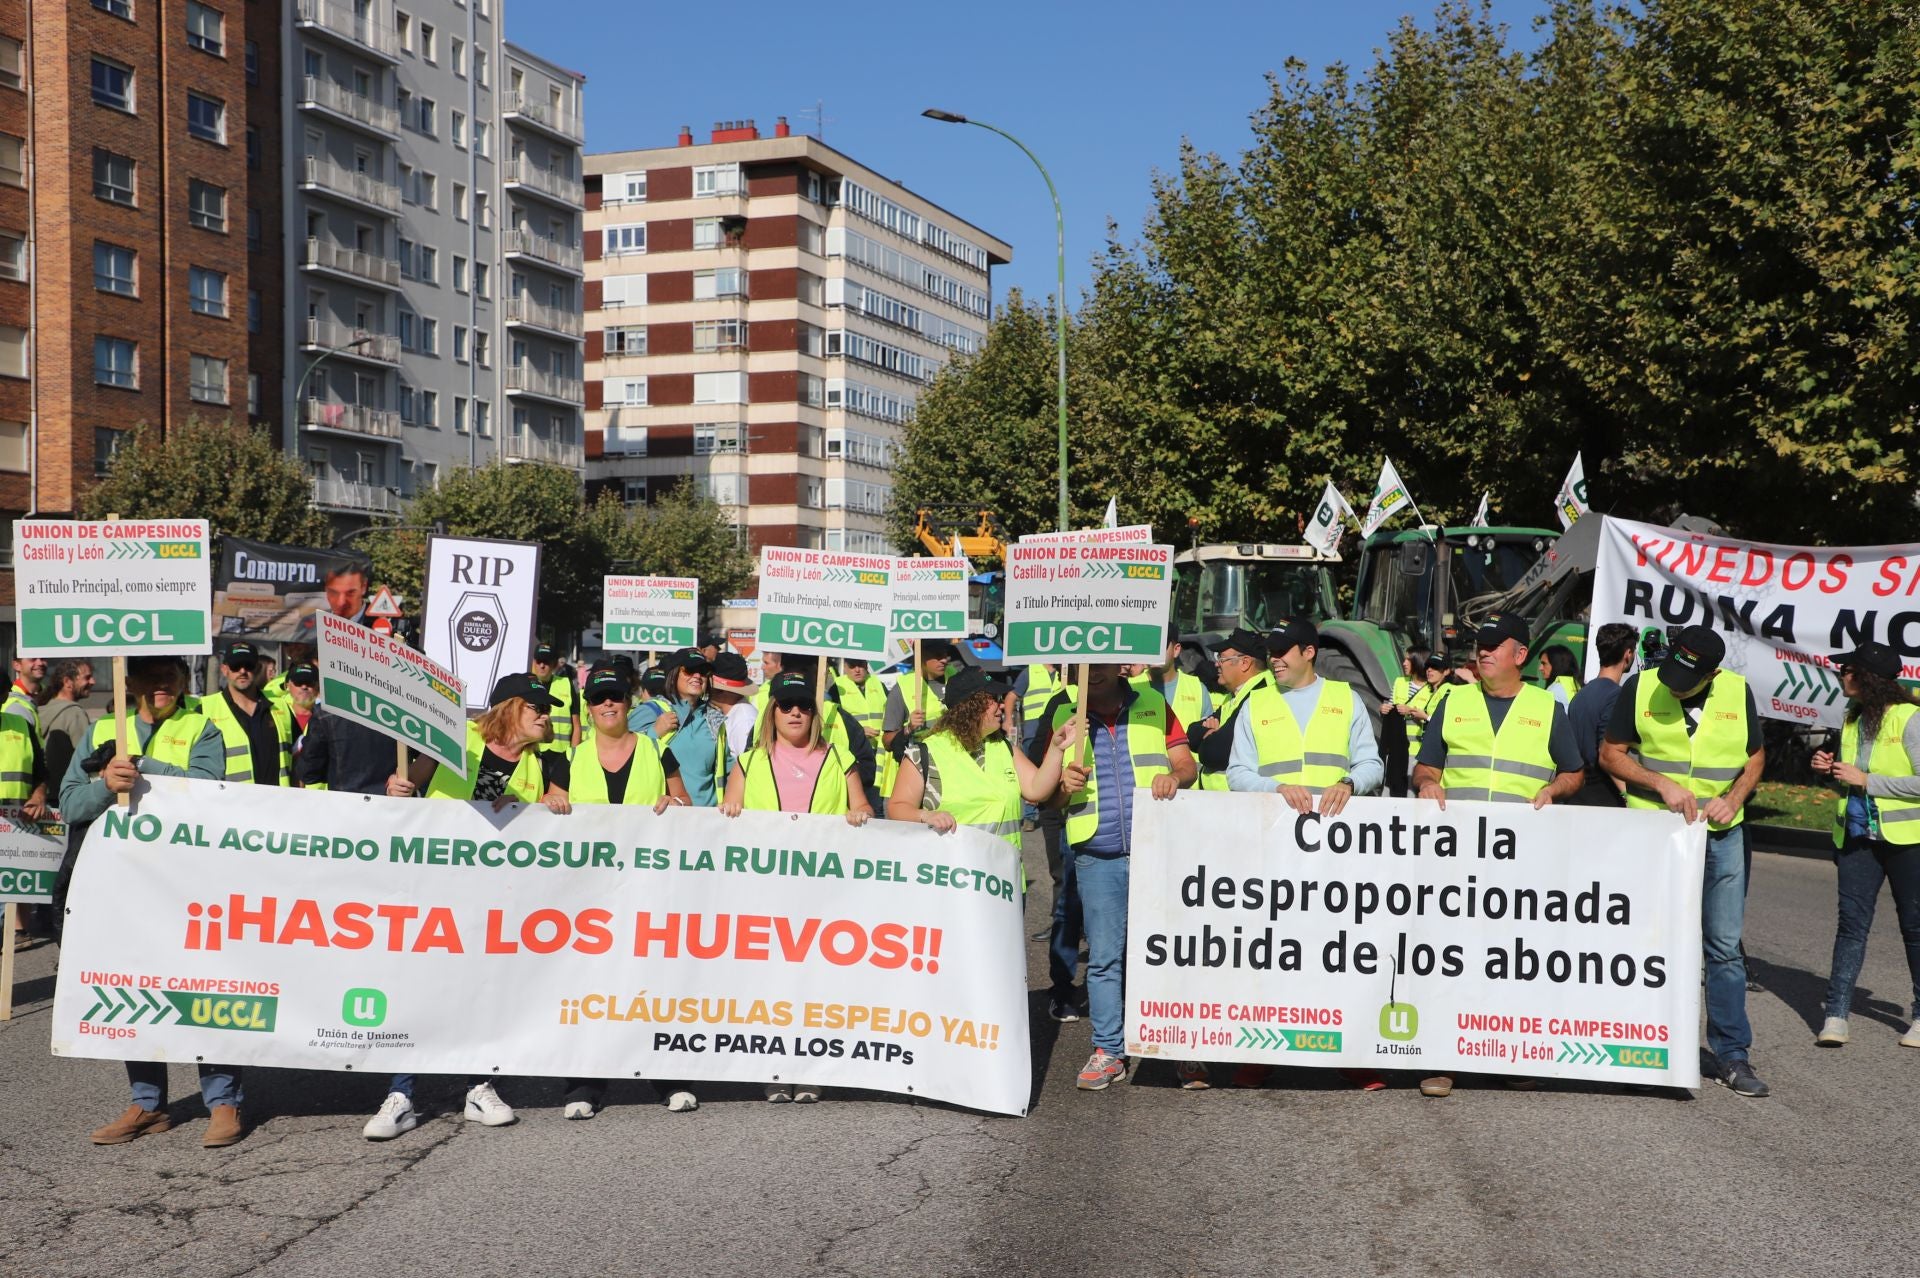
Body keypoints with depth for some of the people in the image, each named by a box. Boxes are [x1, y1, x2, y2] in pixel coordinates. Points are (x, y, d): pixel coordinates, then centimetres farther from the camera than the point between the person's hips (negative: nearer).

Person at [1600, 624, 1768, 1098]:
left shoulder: (1738, 692, 1)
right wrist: (1661, 783, -14)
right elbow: (1611, 753, 0)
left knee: (1725, 948, 2)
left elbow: (1755, 756, 13)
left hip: (1722, 836, 1)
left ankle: (1732, 1056, 10)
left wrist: (1733, 798, -6)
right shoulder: (1639, 688, -5)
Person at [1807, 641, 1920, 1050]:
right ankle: (1836, 1014, -2)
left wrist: (1865, 780, -17)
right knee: (1851, 921, 0)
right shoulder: (1854, 719, 11)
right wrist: (1830, 769, 2)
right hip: (1857, 834, 6)